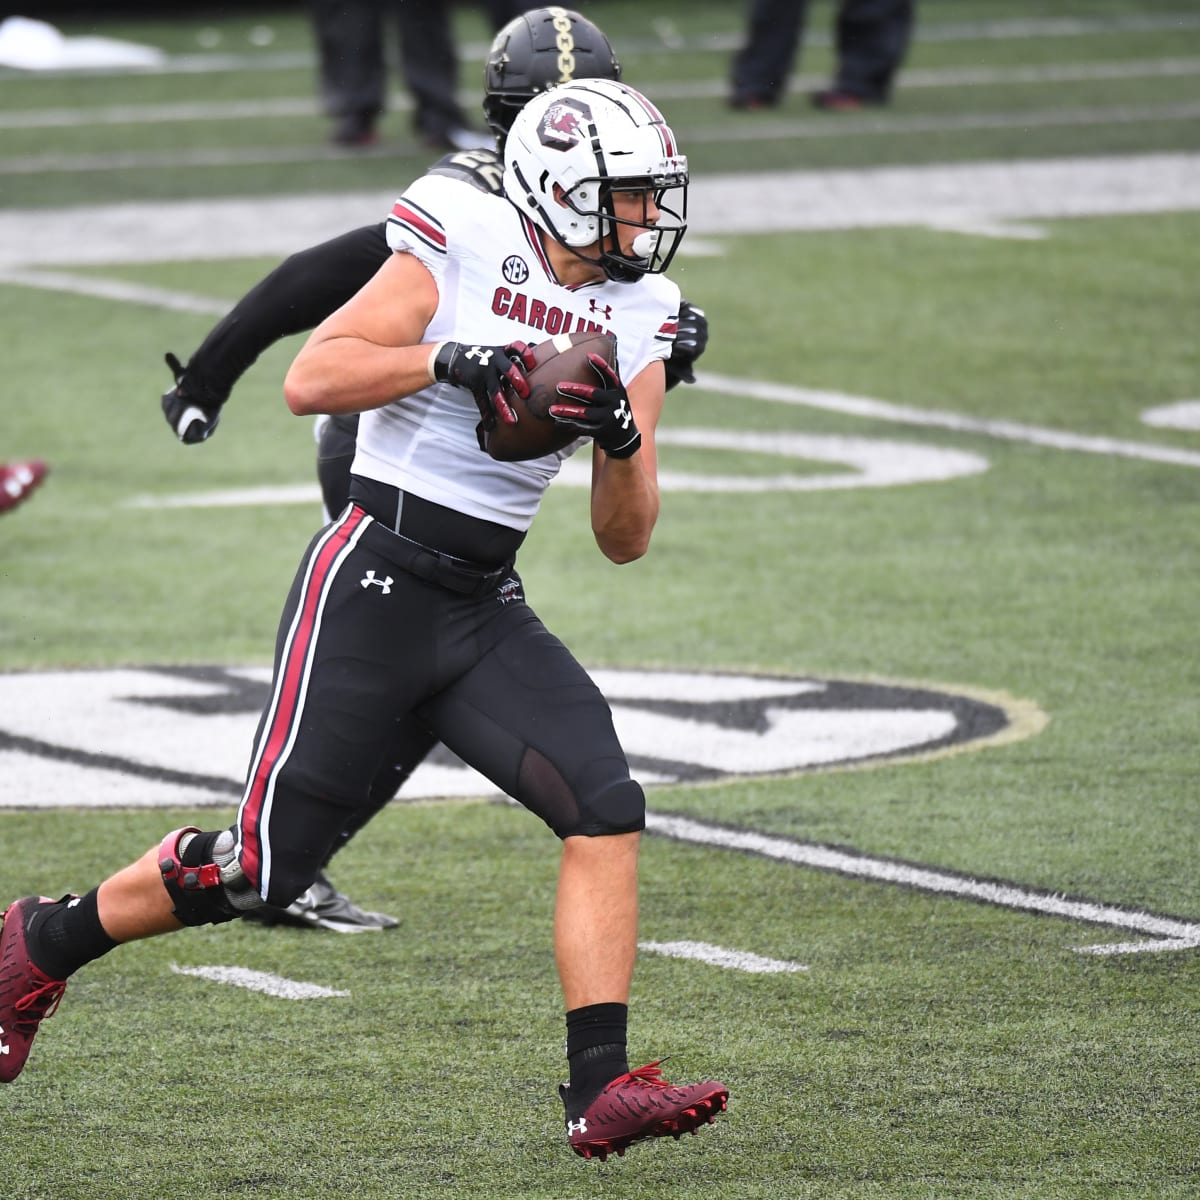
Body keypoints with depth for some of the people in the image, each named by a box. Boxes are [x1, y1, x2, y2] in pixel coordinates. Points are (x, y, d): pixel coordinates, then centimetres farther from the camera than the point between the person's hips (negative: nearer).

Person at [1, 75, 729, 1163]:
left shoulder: (635, 319, 9)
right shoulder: (464, 249, -9)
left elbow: (624, 541, 9)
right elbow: (309, 380, -16)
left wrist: (623, 441, -10)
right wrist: (447, 360, -26)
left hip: (487, 611, 6)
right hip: (373, 581, -6)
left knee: (608, 815, -14)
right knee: (267, 861, -4)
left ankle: (602, 1091, -14)